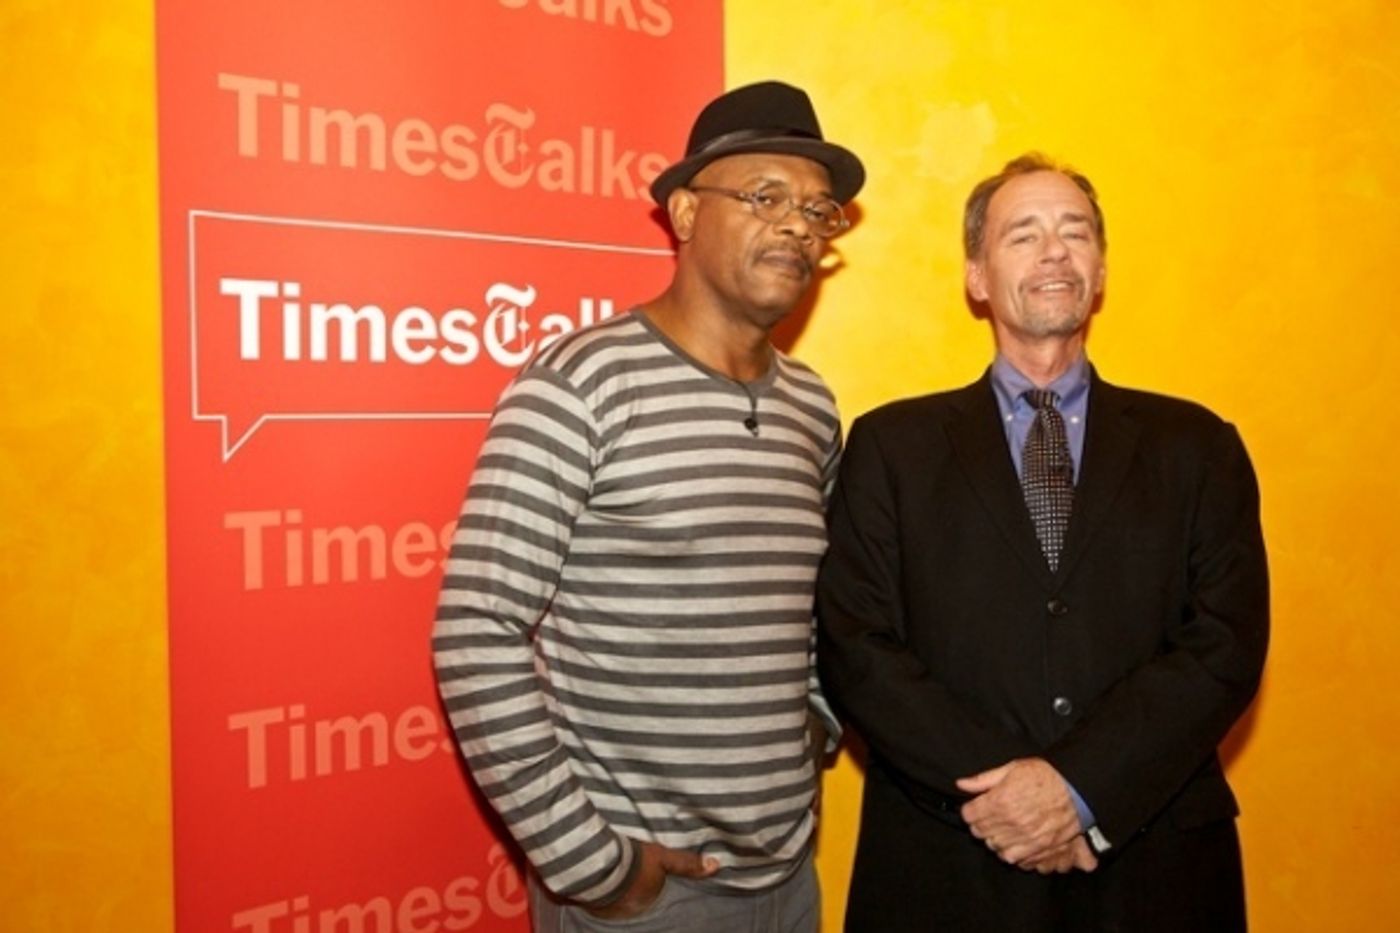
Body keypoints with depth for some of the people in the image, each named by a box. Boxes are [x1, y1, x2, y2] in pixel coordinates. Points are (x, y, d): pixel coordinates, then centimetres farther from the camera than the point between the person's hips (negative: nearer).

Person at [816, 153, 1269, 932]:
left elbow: (1229, 641, -4)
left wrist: (1081, 786, -15)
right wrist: (994, 786, -15)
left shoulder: (1196, 445, 5)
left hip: (1154, 866, 2)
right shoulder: (893, 445, 1)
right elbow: (855, 646, -5)